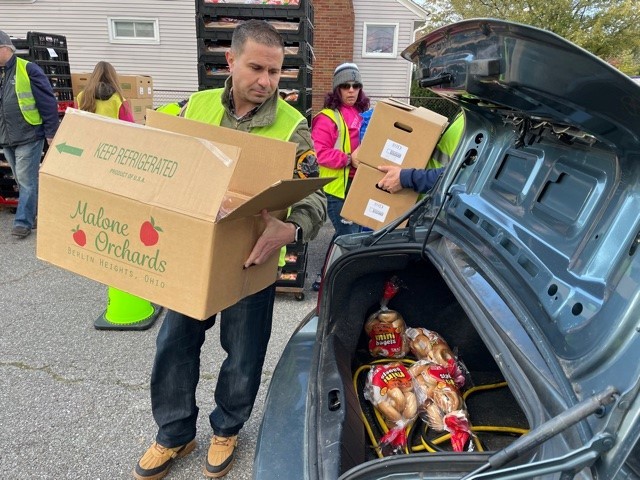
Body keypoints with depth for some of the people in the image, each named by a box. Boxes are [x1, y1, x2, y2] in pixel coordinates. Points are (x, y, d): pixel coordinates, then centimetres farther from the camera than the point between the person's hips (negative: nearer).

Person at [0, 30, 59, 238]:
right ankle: (35, 213, 26)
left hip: (28, 136, -7)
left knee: (26, 180, -4)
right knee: (22, 180, 14)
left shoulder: (28, 69, -8)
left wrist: (51, 133, -11)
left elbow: (48, 102, -9)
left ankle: (23, 221, 3)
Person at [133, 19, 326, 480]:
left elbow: (313, 198, -18)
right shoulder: (197, 105, 0)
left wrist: (291, 229, -39)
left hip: (252, 261, -3)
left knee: (243, 356, 12)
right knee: (174, 344, 15)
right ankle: (175, 434, 40)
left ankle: (226, 429, 42)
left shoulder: (292, 126, -12)